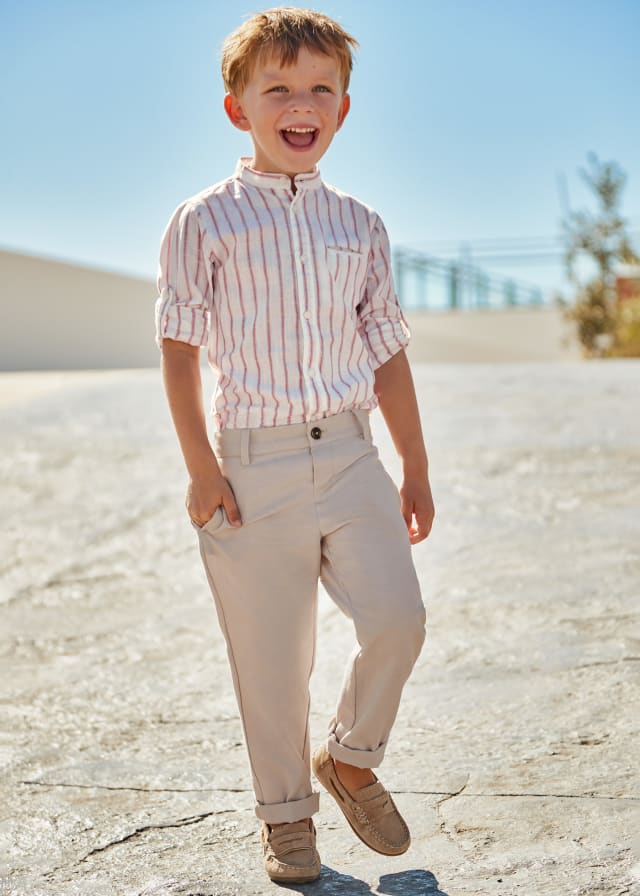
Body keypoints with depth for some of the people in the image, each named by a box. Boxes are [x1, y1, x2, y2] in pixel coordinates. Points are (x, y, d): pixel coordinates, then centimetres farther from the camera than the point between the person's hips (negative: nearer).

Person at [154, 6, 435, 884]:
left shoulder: (359, 225, 11)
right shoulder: (203, 221, -1)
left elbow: (387, 351, 14)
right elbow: (178, 349, -3)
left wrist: (416, 468, 13)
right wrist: (200, 468, -9)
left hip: (349, 454, 3)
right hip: (252, 463, -3)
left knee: (397, 618, -9)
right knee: (272, 654, 3)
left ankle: (351, 756, 20)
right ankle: (287, 812, 24)